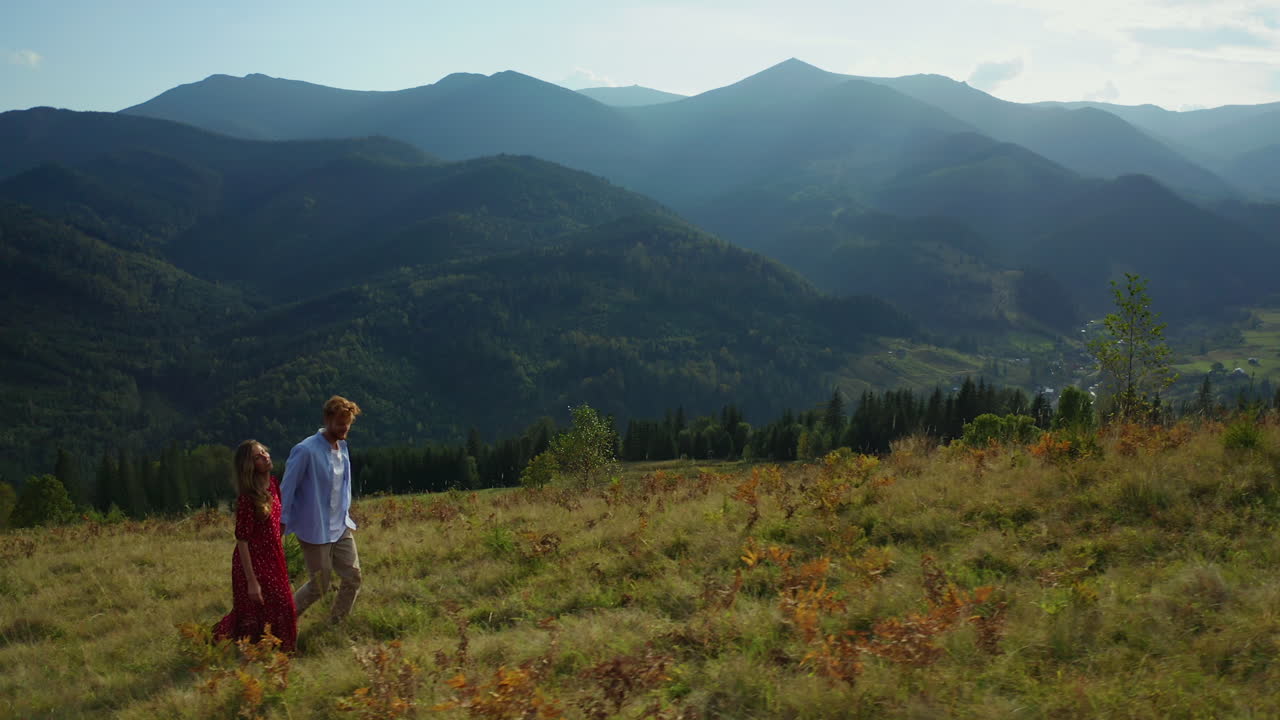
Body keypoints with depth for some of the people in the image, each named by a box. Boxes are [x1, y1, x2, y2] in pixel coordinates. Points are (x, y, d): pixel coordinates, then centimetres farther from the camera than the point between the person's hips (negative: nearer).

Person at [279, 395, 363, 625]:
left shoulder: (342, 447, 5)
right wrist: (282, 522, -14)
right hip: (315, 531, -7)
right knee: (319, 586, 2)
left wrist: (346, 514, 15)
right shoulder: (306, 451, -19)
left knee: (353, 577, 6)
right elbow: (287, 487, -15)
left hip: (341, 528, 7)